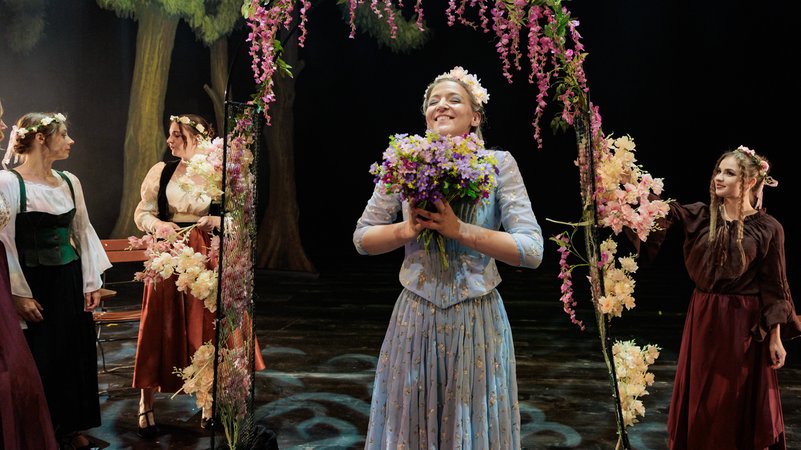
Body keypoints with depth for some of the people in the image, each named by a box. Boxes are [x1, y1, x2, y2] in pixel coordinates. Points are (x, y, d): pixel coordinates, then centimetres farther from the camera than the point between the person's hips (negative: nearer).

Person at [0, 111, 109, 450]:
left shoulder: (69, 181, 6)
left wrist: (92, 282, 6)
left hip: (70, 282, 5)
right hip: (33, 284, -5)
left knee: (76, 354, 11)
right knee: (40, 358, 4)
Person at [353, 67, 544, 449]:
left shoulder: (498, 163, -6)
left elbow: (531, 251, -12)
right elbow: (362, 239, 5)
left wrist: (459, 229, -20)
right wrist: (405, 230, -13)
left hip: (477, 320, -1)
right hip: (416, 316, 2)